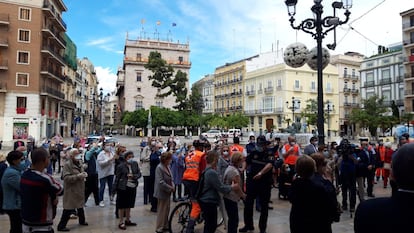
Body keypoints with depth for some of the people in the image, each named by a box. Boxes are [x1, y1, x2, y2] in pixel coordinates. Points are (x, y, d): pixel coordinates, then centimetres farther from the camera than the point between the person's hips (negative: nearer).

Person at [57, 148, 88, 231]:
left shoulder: (79, 163, 9)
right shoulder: (67, 165, -17)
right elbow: (66, 178, -24)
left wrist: (84, 174, 0)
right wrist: (78, 176, -27)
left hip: (79, 190, 8)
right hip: (71, 191, -8)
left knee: (80, 206, 22)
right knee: (68, 209, -4)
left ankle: (82, 221, 38)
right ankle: (61, 226, 9)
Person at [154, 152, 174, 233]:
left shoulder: (167, 166, 6)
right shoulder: (159, 168, -19)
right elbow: (161, 182, -24)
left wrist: (172, 186, -3)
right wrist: (170, 188, -18)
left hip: (168, 192, 8)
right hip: (162, 192, -8)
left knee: (167, 210, 17)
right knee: (162, 210, 2)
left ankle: (165, 226, 29)